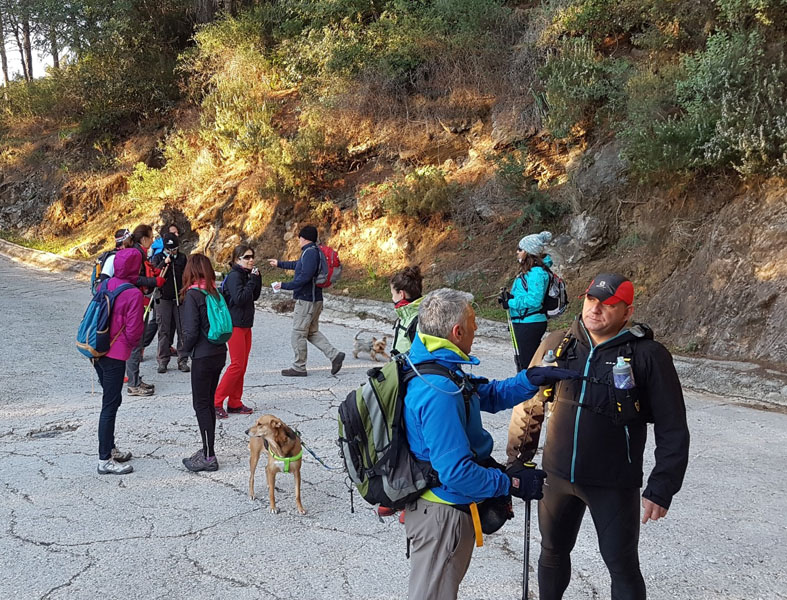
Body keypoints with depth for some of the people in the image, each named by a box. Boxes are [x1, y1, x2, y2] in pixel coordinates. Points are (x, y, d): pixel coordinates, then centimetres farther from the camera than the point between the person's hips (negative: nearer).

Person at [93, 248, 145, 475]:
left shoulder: (106, 285, 4)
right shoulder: (133, 294, -17)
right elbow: (134, 330, -14)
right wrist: (134, 345, 7)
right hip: (115, 354, -8)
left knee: (112, 400, 20)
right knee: (110, 405, -1)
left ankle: (110, 449, 31)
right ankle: (105, 460, 5)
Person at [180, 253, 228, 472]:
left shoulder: (193, 294, -15)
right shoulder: (215, 292, 5)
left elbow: (191, 331, -18)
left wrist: (186, 348, 1)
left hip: (203, 357, -7)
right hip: (219, 353, 7)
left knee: (201, 405, 1)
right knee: (208, 403, 17)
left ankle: (209, 458, 4)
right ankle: (207, 450, 26)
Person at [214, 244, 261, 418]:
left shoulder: (246, 275, 12)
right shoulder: (234, 276, -14)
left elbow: (255, 296, 13)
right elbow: (239, 298, -25)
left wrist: (257, 279, 1)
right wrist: (252, 281, -19)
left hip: (245, 325, 9)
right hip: (235, 325, -9)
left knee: (242, 365, 10)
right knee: (237, 365, -10)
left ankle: (234, 403, 16)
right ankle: (216, 402, -4)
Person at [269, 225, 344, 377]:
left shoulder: (310, 252, -19)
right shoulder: (312, 251, 13)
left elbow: (305, 276, -27)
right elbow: (298, 264, 32)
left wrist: (284, 285, -19)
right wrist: (279, 264, 42)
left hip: (306, 300, -10)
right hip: (315, 299, 10)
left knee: (298, 333, 0)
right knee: (312, 332, 16)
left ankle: (299, 367, 8)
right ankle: (334, 355, 9)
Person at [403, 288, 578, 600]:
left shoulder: (425, 365, 1)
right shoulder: (439, 392, -32)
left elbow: (490, 395, 9)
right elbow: (456, 472, -31)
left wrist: (534, 377, -5)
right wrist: (513, 483, -18)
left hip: (429, 501, 10)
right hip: (442, 513, -10)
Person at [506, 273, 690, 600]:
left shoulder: (648, 356, -13)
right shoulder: (558, 345, -2)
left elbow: (672, 429, -9)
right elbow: (528, 401, 10)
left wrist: (661, 489, -11)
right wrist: (517, 458, 10)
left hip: (613, 485, -4)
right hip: (556, 476, 4)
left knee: (622, 565, 7)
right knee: (552, 551, 20)